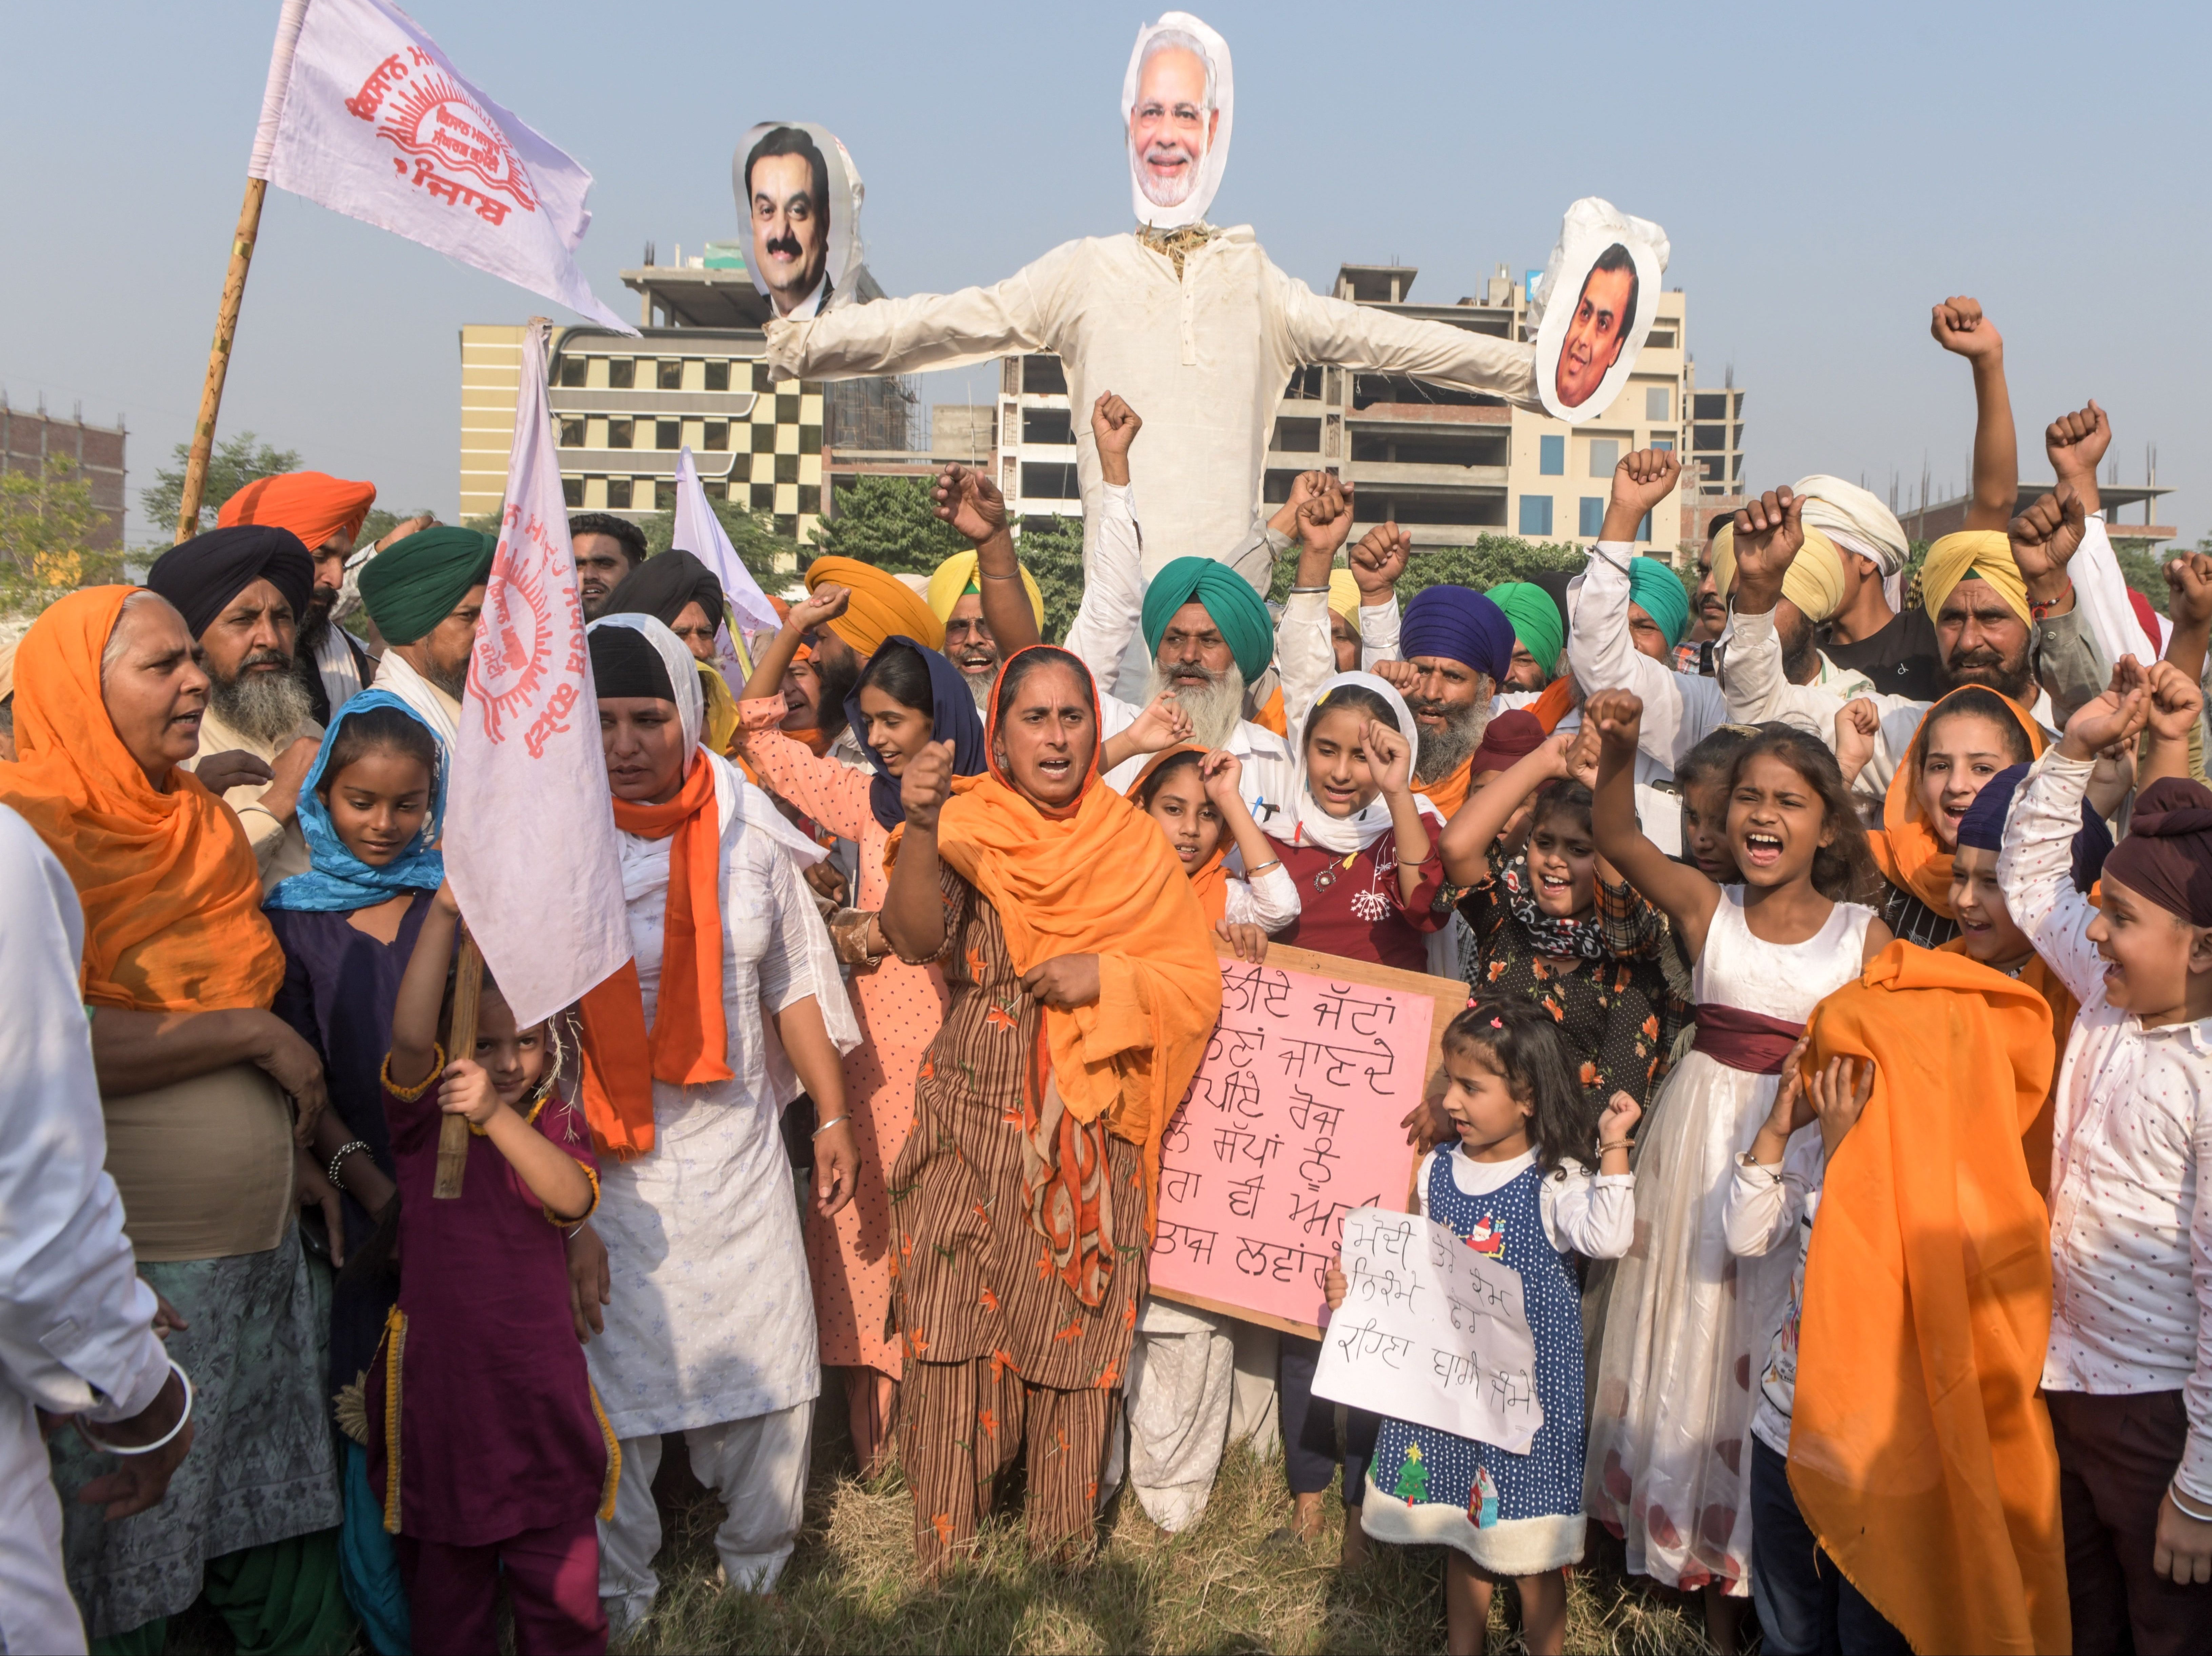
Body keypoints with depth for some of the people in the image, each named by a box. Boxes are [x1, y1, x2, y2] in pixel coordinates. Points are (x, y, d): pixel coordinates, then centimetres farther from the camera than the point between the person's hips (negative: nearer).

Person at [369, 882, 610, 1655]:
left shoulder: (556, 1121, 2)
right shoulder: (423, 1112, -3)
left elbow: (573, 1198, -18)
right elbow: (410, 1035, -24)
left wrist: (497, 1114, -31)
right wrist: (444, 913, -36)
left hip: (539, 1387, 1)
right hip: (437, 1379, -1)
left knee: (564, 1579, 9)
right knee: (445, 1579, 12)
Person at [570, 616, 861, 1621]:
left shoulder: (748, 830, 0)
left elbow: (794, 978, 8)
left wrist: (832, 1115, 8)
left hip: (737, 1151, 2)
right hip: (606, 1162, -2)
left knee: (769, 1367, 10)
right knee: (614, 1369, 8)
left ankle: (760, 1558, 34)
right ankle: (615, 1588, 29)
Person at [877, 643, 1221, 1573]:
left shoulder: (1132, 842, 3)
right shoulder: (967, 828, 1)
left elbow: (1198, 983, 1)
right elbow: (917, 940, -16)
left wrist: (1105, 977, -15)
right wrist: (921, 830, -30)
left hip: (1092, 1137, 1)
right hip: (973, 1122, 0)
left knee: (1078, 1326, 7)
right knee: (956, 1315, 0)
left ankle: (1067, 1531, 26)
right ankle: (947, 1537, 17)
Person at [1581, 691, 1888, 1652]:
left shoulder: (1865, 936, -4)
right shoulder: (1706, 909, -2)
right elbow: (1615, 836, -16)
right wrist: (1619, 748, -30)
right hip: (1703, 1140, 2)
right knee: (1696, 1336, 12)